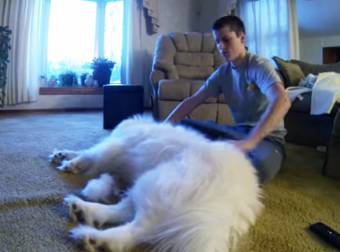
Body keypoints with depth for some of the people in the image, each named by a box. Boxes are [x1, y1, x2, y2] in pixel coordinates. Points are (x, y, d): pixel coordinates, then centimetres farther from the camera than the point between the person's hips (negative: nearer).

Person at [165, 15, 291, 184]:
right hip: (239, 132, 5)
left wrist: (248, 142, -45)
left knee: (260, 164, -41)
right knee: (182, 126, -8)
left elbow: (282, 101, -32)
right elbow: (192, 100, 1)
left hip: (267, 136, -5)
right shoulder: (222, 72, 5)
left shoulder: (259, 65, -14)